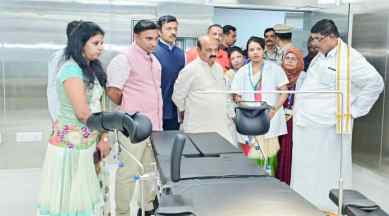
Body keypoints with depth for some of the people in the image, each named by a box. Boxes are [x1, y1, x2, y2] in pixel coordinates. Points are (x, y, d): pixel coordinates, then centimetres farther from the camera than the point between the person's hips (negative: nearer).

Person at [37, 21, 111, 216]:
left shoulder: (91, 69, 10)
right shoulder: (71, 69, -16)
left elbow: (95, 106, 7)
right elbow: (82, 113, -20)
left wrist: (102, 137, -2)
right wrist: (104, 135, -7)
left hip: (87, 141, 8)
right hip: (71, 142, -8)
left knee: (84, 195, 14)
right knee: (68, 196, 5)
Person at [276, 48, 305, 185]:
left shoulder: (303, 77, -3)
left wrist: (293, 112, -13)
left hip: (296, 119, -4)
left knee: (292, 150, -4)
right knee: (281, 149, 5)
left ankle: (292, 181, 5)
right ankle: (280, 180, 14)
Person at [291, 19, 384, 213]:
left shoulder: (349, 58, -11)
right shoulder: (320, 56, 12)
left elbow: (375, 83, -11)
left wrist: (354, 110, -9)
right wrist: (299, 109, 12)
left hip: (329, 127, -7)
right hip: (308, 124, 7)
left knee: (329, 170, 2)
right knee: (306, 169, 13)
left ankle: (332, 207, 16)